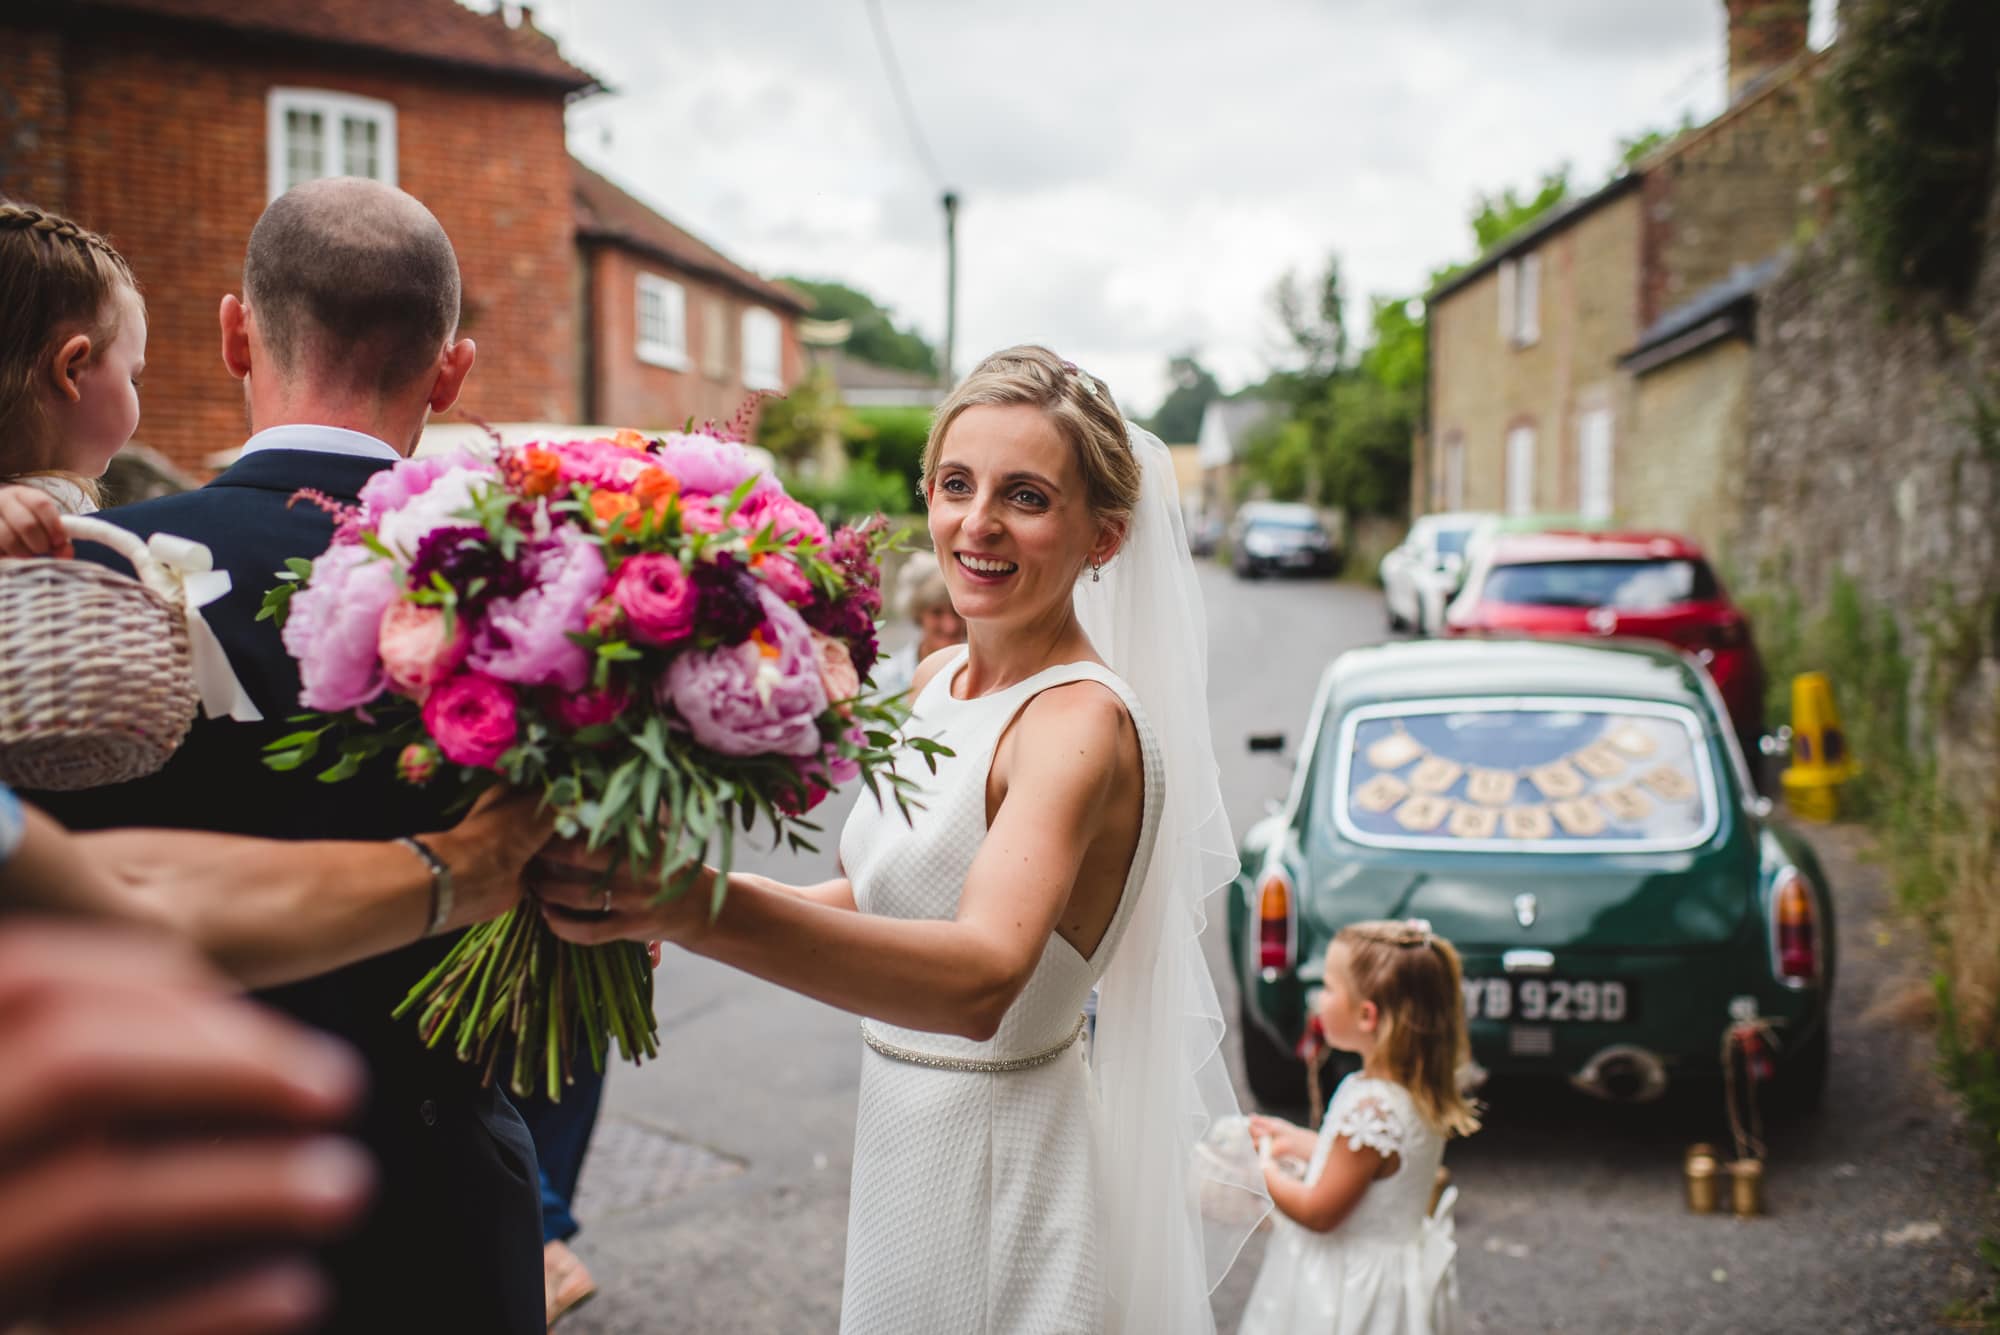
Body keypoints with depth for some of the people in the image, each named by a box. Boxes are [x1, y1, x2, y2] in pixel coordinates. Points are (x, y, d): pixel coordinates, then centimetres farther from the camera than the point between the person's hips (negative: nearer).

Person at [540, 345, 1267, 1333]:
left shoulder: (1083, 722, -24)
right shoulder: (937, 680, 3)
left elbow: (985, 974, -41)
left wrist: (705, 910, -56)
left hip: (1006, 1167, -7)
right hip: (905, 1141, 7)